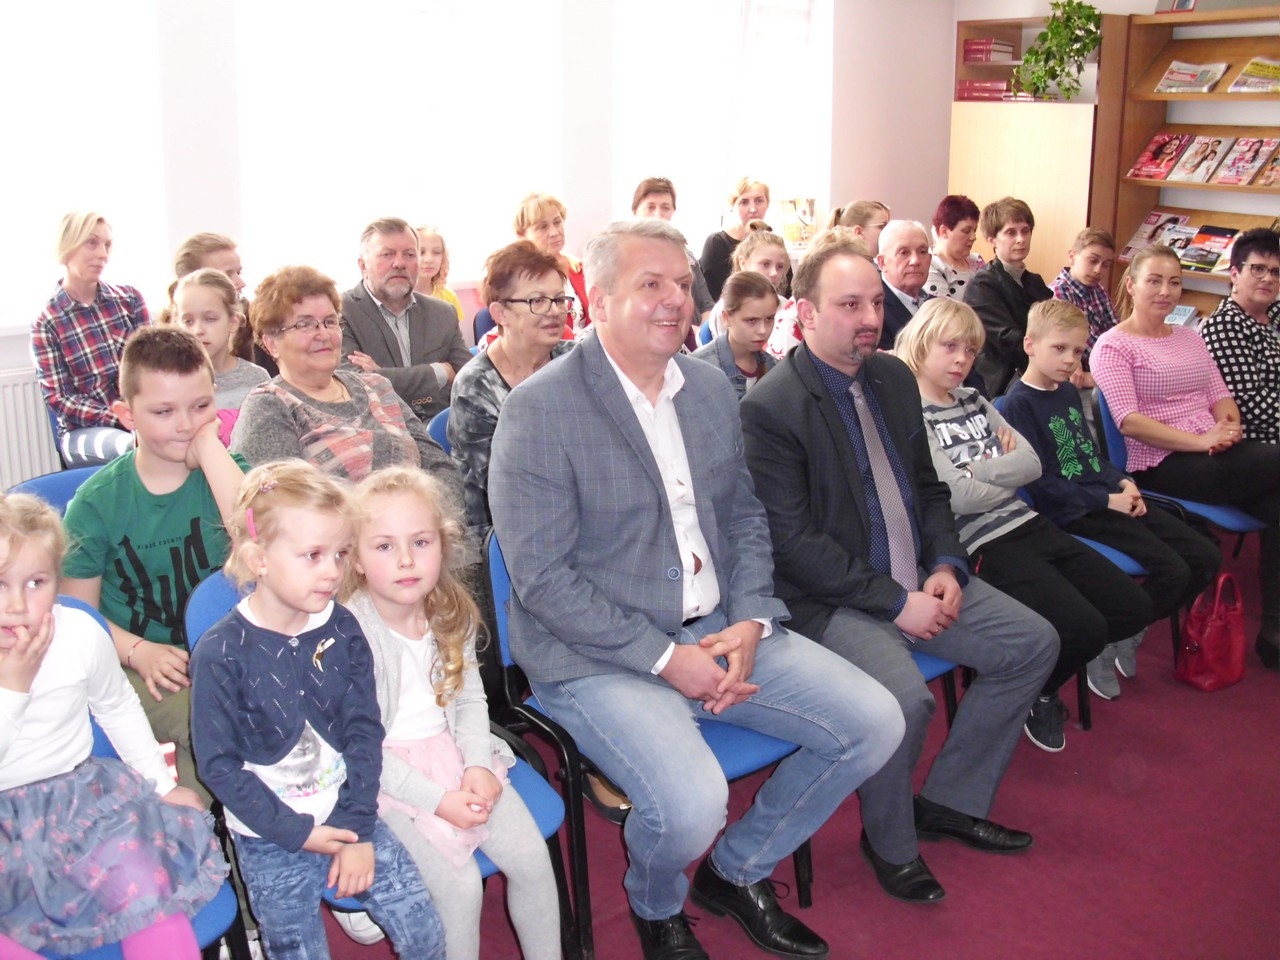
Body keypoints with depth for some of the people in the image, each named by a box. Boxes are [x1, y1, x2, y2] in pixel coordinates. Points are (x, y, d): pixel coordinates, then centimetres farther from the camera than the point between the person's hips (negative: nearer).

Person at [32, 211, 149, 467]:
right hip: (83, 431, -3)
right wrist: (117, 417, -18)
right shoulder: (46, 322, 0)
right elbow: (58, 398, -3)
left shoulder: (129, 298, 9)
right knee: (137, 447, -38)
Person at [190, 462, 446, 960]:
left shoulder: (342, 630, -4)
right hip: (270, 841, -2)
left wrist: (357, 828, -10)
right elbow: (218, 764, -11)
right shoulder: (219, 653, -14)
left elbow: (364, 731, -3)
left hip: (349, 814, 3)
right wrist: (295, 831, -13)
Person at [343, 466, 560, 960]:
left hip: (453, 750, 5)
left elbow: (470, 698, 6)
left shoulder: (451, 613, -3)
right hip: (387, 773, -5)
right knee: (460, 884, -18)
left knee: (531, 856, -4)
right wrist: (437, 800, -19)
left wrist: (477, 764, -12)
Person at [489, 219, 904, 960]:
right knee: (691, 804, -28)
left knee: (875, 724, -2)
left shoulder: (712, 387, 9)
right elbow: (540, 577, -16)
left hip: (720, 629, 7)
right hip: (601, 657, -6)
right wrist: (665, 657, -19)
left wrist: (749, 621, -4)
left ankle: (738, 871, 20)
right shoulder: (541, 408, -13)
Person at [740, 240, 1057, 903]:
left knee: (1034, 643, 3)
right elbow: (792, 540, -19)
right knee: (903, 695, -31)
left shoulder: (894, 377, 9)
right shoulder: (769, 407, -16)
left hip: (916, 580, 8)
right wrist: (894, 601, -19)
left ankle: (950, 799, 17)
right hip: (829, 599, -8)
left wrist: (946, 565, -1)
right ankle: (891, 843, 0)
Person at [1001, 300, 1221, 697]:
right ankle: (1107, 645, 0)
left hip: (1109, 498, 9)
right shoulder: (1019, 403, -12)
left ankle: (1127, 635, 15)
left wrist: (1123, 483, 3)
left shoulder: (1069, 392, 14)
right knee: (1172, 570, -20)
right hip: (1071, 513, -9)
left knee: (1206, 557, 2)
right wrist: (1106, 500, -16)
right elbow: (1039, 482, -17)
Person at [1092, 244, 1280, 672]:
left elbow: (1221, 398, 17)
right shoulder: (1113, 345, -1)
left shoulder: (1189, 337, 21)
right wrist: (1199, 441, -19)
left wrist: (1228, 425, -7)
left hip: (1216, 454, 6)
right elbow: (1129, 421, -13)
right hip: (1163, 465, -6)